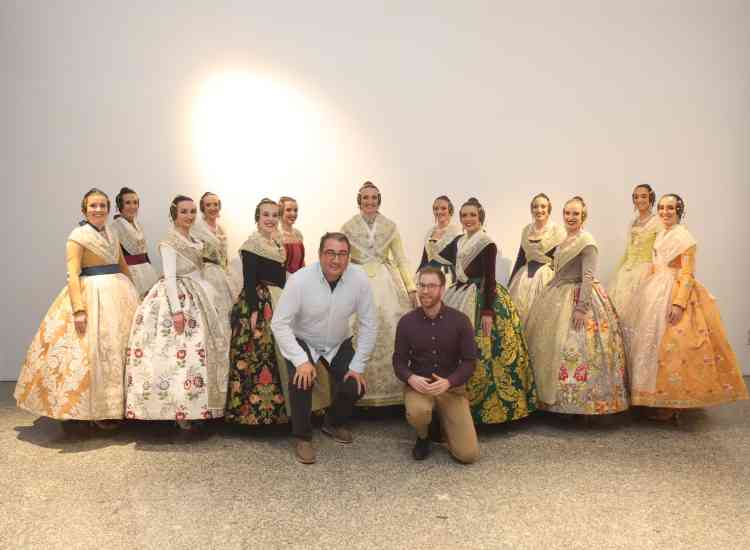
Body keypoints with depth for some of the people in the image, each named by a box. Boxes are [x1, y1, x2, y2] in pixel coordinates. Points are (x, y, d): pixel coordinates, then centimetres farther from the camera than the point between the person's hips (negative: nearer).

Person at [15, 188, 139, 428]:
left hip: (120, 292, 7)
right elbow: (73, 275, -14)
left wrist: (132, 292, 21)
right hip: (93, 296, -7)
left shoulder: (112, 234, 12)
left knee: (120, 347, 11)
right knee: (96, 351, -3)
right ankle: (99, 410, 8)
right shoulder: (78, 236, -8)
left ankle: (118, 404, 23)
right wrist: (79, 309, -22)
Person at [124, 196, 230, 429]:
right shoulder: (169, 241, -10)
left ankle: (194, 408, 16)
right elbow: (170, 277, -18)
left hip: (198, 298, 9)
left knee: (198, 352, 9)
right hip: (178, 298, -9)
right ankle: (178, 411, -3)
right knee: (180, 353, -9)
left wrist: (208, 301, 17)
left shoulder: (195, 241, 14)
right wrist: (177, 310, -25)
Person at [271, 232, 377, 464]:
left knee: (356, 387, -10)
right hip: (302, 341, -2)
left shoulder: (359, 278, -20)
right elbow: (279, 323, -22)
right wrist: (301, 360, -31)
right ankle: (302, 437, 0)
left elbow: (369, 324, -13)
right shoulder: (300, 280, -26)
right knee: (301, 381, -27)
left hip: (340, 344, 3)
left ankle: (334, 423, 25)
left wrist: (358, 366, -15)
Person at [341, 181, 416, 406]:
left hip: (386, 282, 1)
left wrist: (412, 288, 1)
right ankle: (362, 389, 9)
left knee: (392, 331, -3)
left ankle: (395, 386, 9)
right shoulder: (348, 227, 4)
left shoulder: (390, 226, 6)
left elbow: (401, 259, 7)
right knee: (361, 334, -3)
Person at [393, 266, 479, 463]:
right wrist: (411, 378, -22)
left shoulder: (460, 320, -6)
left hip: (451, 387, 0)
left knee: (468, 454, -9)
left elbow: (470, 361, -6)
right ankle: (423, 437, 2)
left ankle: (444, 422, 25)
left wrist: (448, 382, -24)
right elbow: (399, 360, 1)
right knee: (417, 412, -37)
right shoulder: (406, 322, -3)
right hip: (418, 385, 0)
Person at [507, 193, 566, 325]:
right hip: (524, 277, 5)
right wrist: (510, 283, 12)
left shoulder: (557, 231, -6)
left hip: (546, 277, -5)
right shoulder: (526, 230, 9)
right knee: (520, 311, 4)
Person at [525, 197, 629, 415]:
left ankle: (580, 401, 4)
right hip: (559, 297, 9)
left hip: (578, 297, -9)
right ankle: (551, 396, 20)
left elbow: (588, 276, -19)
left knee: (574, 348, -7)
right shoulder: (565, 240, 13)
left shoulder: (586, 241, -12)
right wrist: (550, 290, 21)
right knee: (548, 342, 10)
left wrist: (581, 307, -24)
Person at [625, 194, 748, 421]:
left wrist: (679, 303, -23)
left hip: (675, 292, -8)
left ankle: (672, 405, 1)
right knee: (652, 341, 9)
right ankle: (660, 397, 19)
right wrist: (647, 290, 18)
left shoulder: (684, 236, -9)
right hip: (656, 292, 8)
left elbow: (688, 274, -15)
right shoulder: (660, 236, 13)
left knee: (670, 344, -7)